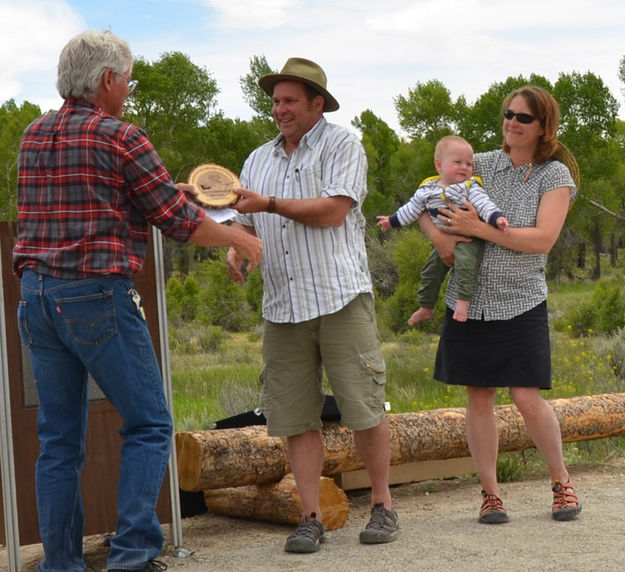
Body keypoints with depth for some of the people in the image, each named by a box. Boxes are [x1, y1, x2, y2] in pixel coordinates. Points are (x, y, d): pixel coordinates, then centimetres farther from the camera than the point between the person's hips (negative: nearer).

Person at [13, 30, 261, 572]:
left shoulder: (33, 136, 14)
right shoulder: (122, 139, -7)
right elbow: (180, 221, -4)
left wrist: (165, 191, 29)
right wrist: (239, 238, 12)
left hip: (36, 297, 7)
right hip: (97, 295, -7)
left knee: (59, 438, 11)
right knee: (149, 425, 3)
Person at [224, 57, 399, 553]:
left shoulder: (342, 145, 2)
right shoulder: (259, 160, 20)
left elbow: (333, 212, -10)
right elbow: (247, 224, 22)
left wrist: (270, 204, -11)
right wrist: (235, 248, 0)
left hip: (341, 298, -5)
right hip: (282, 306, 5)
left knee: (364, 408, -2)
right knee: (296, 416, 2)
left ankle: (382, 504, 12)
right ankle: (311, 517, 7)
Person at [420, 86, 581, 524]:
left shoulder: (555, 175, 0)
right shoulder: (481, 164, 7)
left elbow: (543, 239, -13)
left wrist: (480, 229, -17)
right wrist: (437, 236, -7)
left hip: (522, 303, -3)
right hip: (470, 299, 3)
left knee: (528, 397, -8)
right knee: (479, 396, 3)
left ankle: (562, 481, 14)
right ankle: (490, 493, 14)